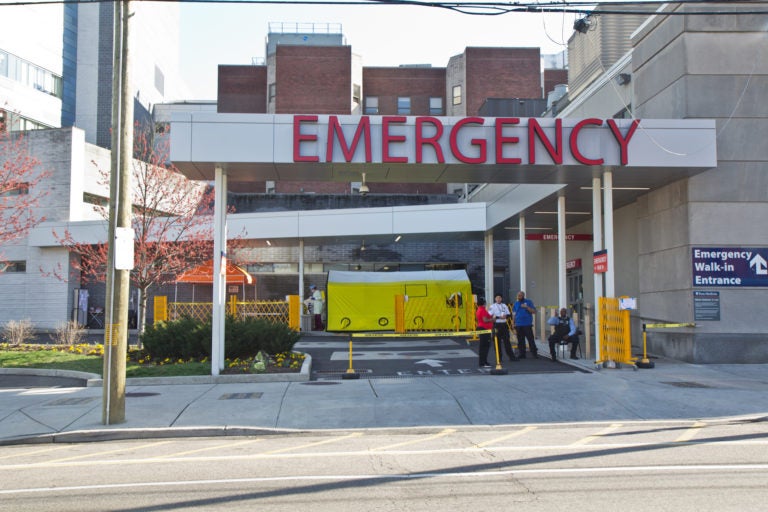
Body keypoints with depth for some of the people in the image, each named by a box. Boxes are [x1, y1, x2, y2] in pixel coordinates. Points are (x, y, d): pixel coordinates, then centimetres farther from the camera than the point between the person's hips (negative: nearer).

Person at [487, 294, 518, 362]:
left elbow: (509, 314, 12)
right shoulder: (492, 306, -3)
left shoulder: (504, 305, 12)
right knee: (497, 342, 1)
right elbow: (490, 316, -12)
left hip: (504, 325, 4)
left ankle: (512, 356, 6)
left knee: (507, 341, 4)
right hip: (496, 325, -4)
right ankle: (499, 358, 9)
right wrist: (499, 317, -20)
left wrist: (506, 316, -10)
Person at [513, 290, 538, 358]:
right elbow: (514, 315, 13)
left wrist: (527, 307, -17)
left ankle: (534, 354, -3)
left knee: (531, 340, -7)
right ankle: (522, 354, 13)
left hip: (527, 325, -4)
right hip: (518, 325, 4)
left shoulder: (529, 302, 2)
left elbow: (534, 311, -4)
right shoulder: (515, 303, 12)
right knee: (520, 341, 6)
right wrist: (514, 327, 8)